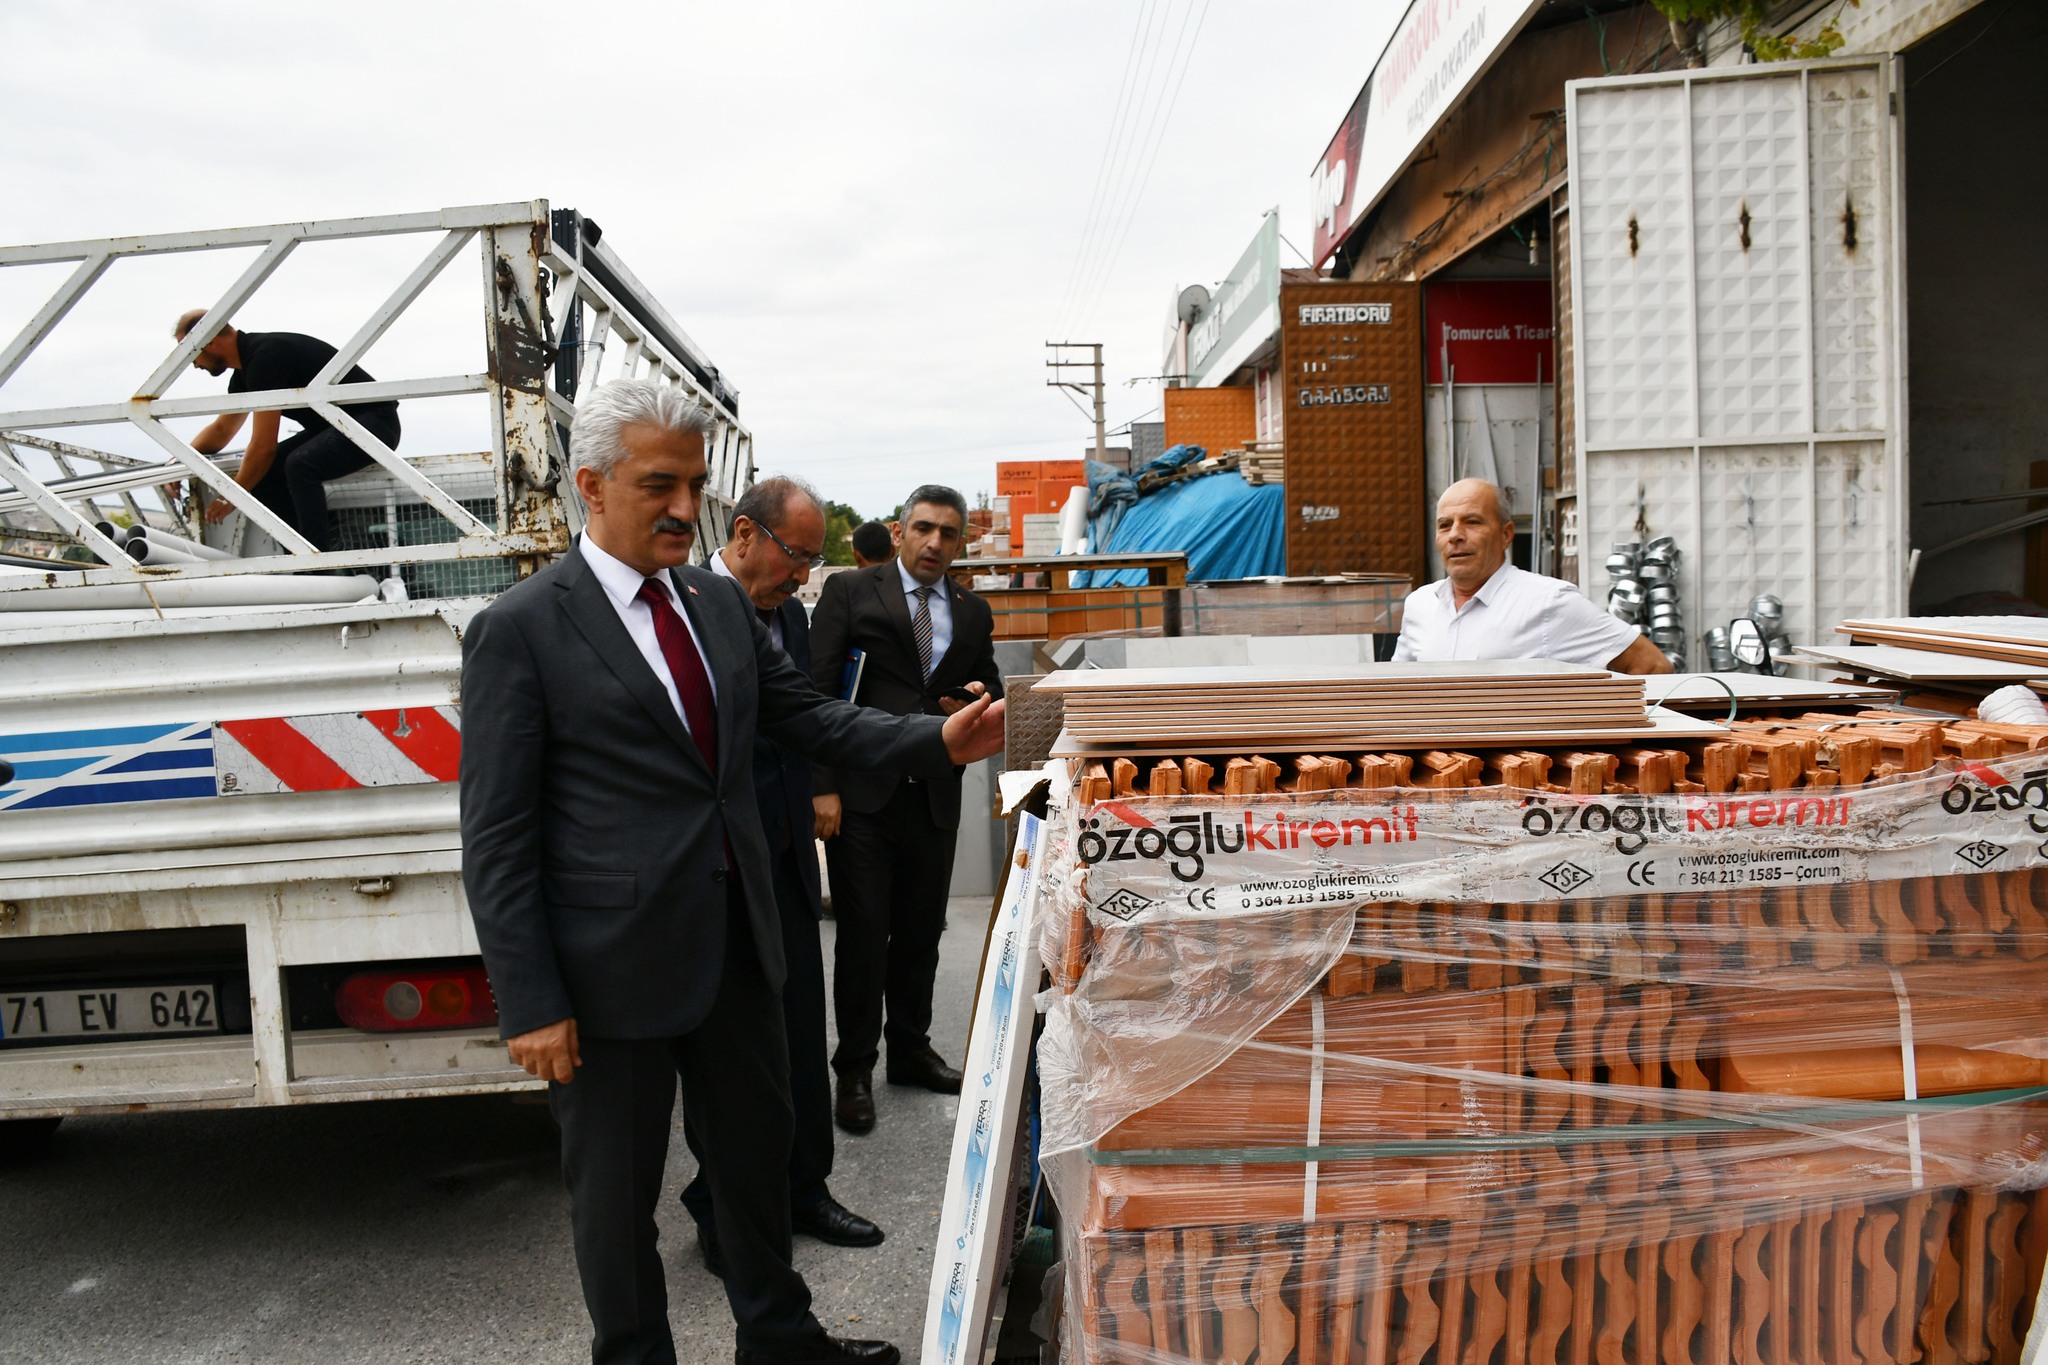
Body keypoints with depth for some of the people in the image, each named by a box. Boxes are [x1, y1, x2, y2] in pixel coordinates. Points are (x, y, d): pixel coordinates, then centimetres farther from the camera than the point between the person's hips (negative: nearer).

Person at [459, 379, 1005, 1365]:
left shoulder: (719, 602, 6)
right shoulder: (519, 630, -13)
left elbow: (804, 717, 9)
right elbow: (496, 837, -13)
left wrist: (939, 742, -7)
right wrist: (531, 1004, -16)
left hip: (735, 941, 6)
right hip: (615, 967, -6)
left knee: (757, 1149, 22)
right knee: (616, 1189, 13)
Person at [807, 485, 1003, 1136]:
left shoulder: (973, 612, 12)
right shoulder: (850, 591, -2)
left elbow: (989, 685, 22)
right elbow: (817, 691, -7)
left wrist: (980, 698, -4)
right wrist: (823, 786, -14)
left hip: (935, 796, 4)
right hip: (863, 792, -4)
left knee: (921, 933, 15)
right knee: (863, 936, 1)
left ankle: (910, 1050, 32)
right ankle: (854, 1069, 16)